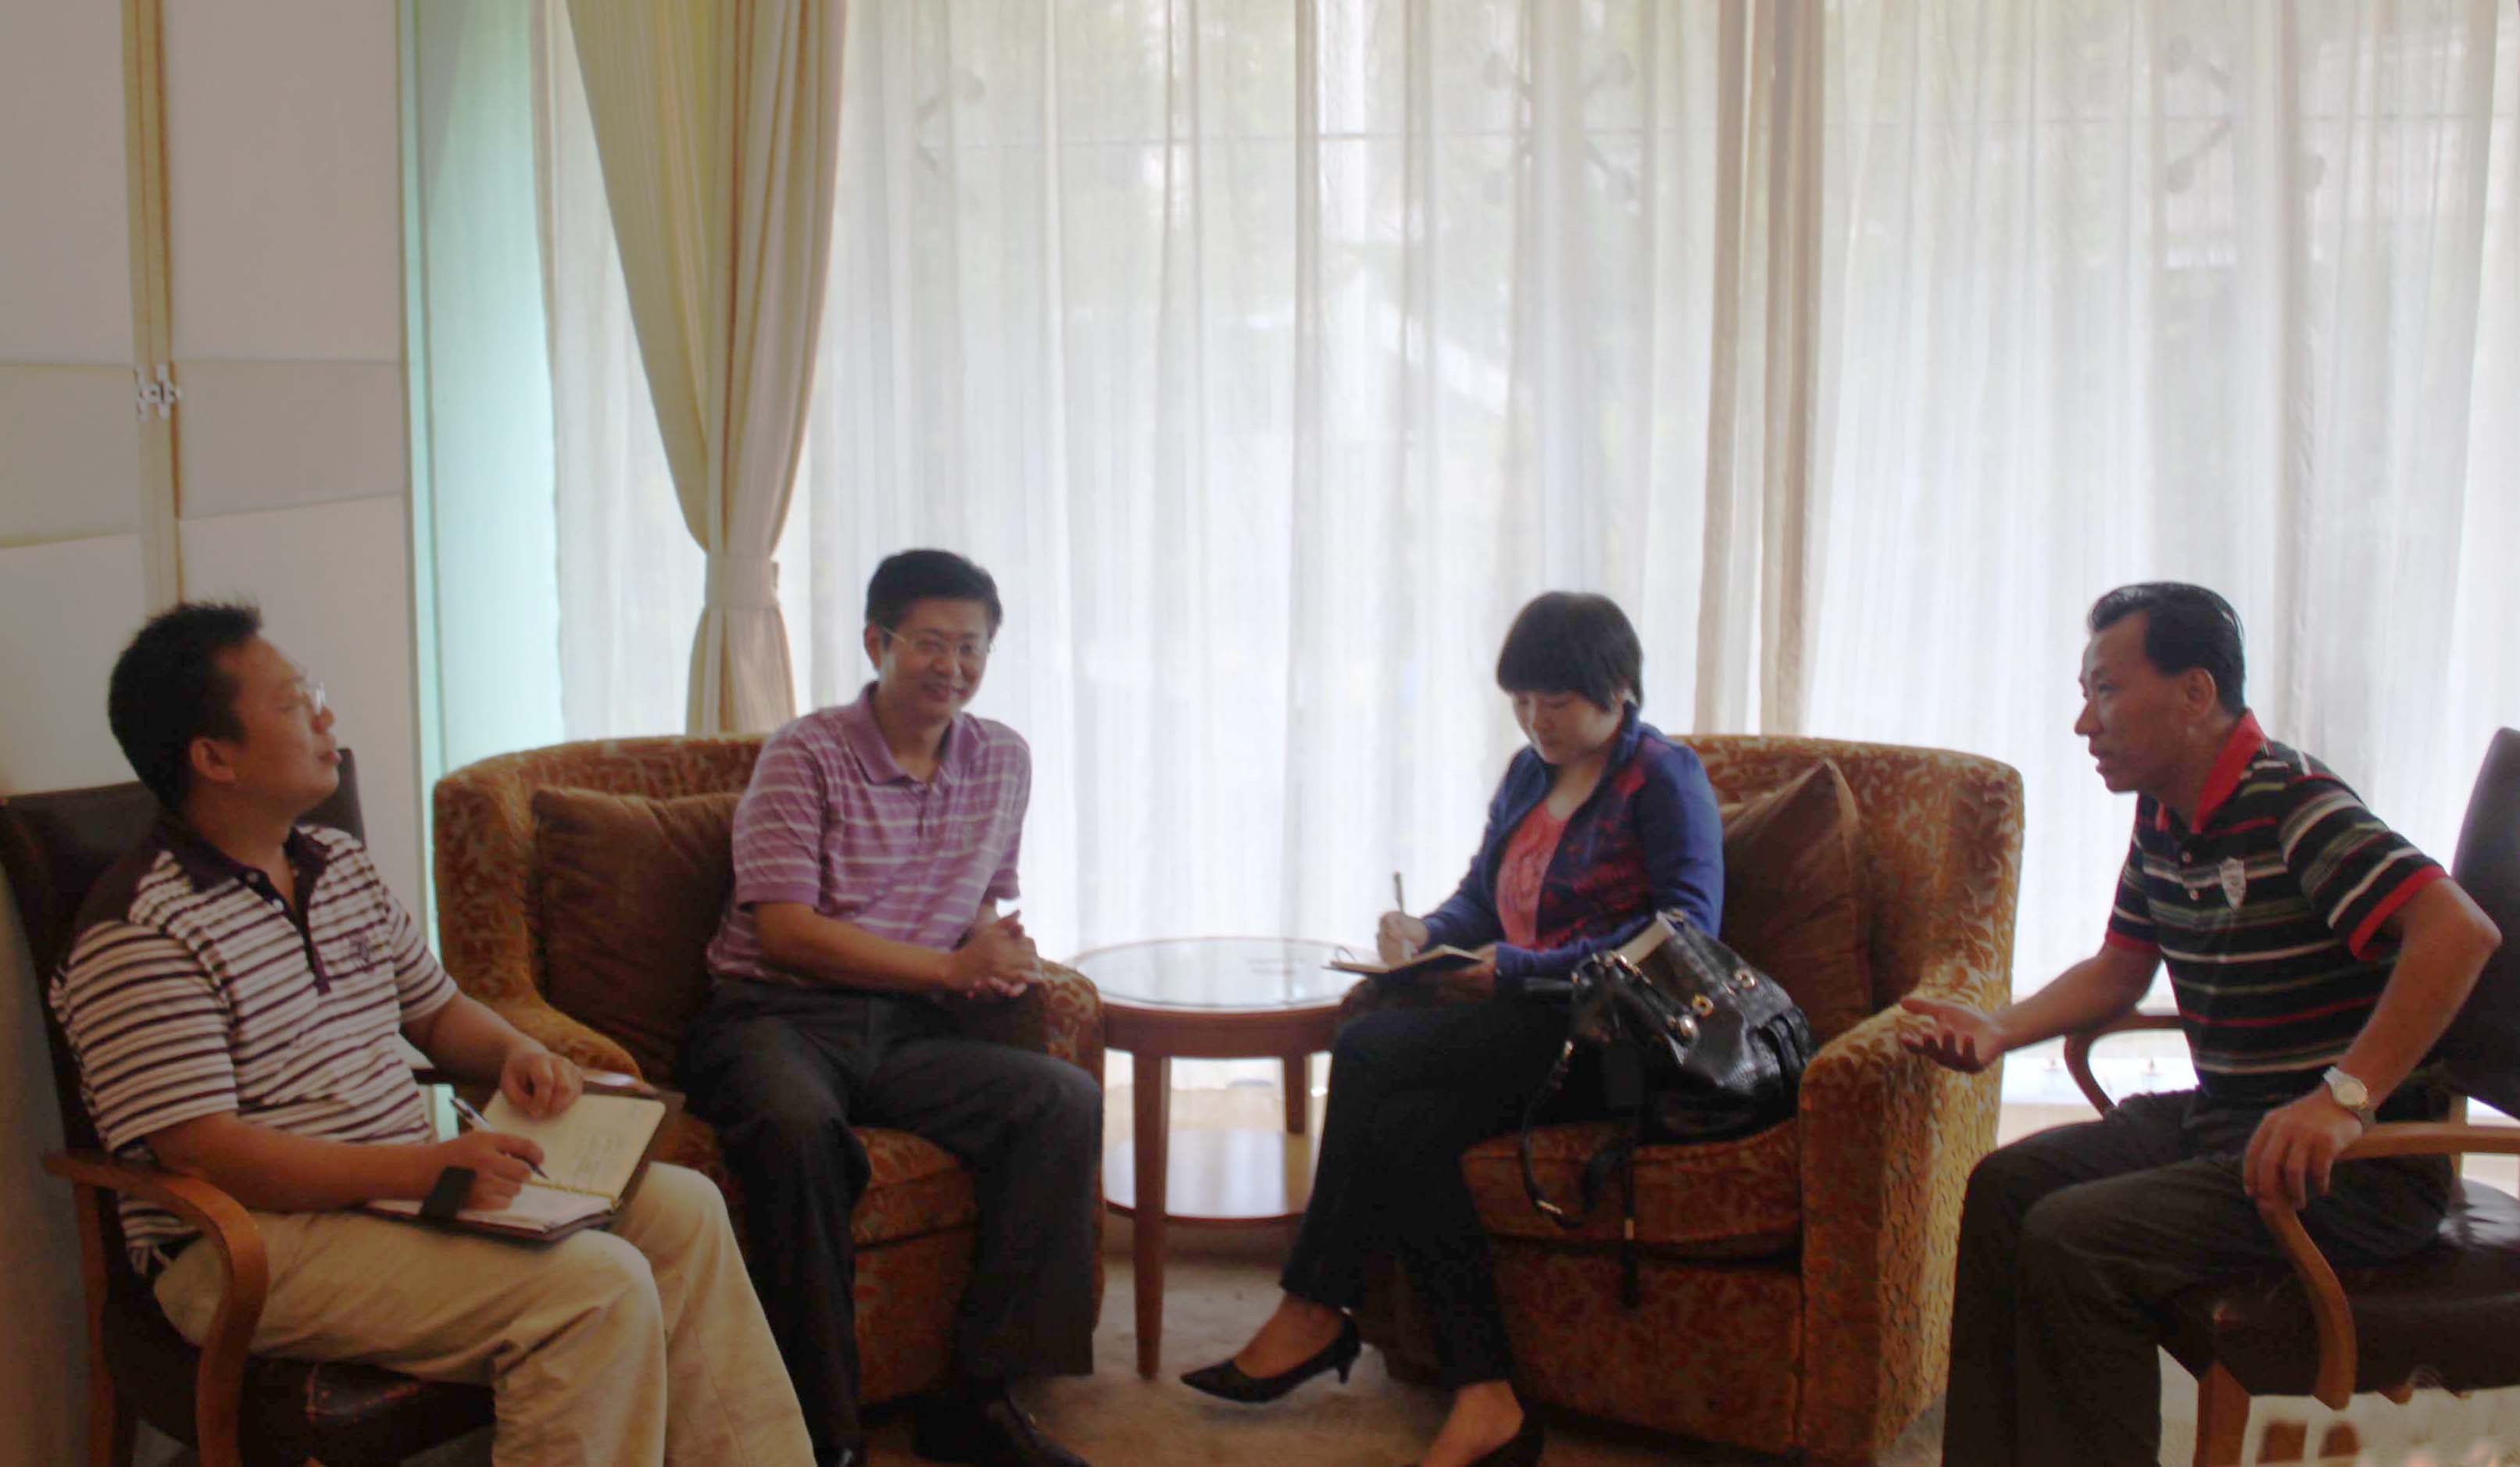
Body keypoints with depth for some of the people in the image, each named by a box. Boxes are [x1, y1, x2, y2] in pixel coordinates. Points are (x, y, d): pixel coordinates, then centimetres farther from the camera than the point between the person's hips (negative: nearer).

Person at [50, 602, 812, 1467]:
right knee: (598, 1285, -25)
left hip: (402, 1187, 9)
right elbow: (201, 1153, -22)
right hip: (254, 1246, -9)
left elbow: (434, 1008, 24)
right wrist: (425, 1168, -28)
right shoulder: (137, 931, -15)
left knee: (681, 1209, -1)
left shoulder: (340, 863, 13)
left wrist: (514, 1052, 0)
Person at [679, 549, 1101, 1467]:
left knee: (1065, 1101, -21)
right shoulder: (806, 755, -5)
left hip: (907, 1029, 5)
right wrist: (951, 966, -14)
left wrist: (999, 956, -1)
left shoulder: (1003, 761, 13)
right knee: (797, 1126, -38)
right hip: (775, 1015, -5)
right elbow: (784, 931, -13)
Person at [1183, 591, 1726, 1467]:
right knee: (1408, 1127, -25)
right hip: (1527, 1025, 7)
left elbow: (1687, 933, -14)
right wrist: (1426, 933, 0)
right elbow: (1480, 900, 25)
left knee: (1369, 1054, -23)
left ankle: (1313, 1313, -11)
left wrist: (1518, 968, -18)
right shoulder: (1529, 774, 20)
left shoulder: (1664, 779, -3)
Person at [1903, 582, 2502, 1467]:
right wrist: (1999, 1030, 4)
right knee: (2006, 1186, 4)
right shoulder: (2163, 815, 8)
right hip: (2221, 1120, 9)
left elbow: (2460, 932, -33)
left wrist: (2344, 1099, -38)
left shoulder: (2291, 806, -20)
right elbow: (2118, 970, 20)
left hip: (2361, 1163, -9)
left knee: (2072, 1241, -22)